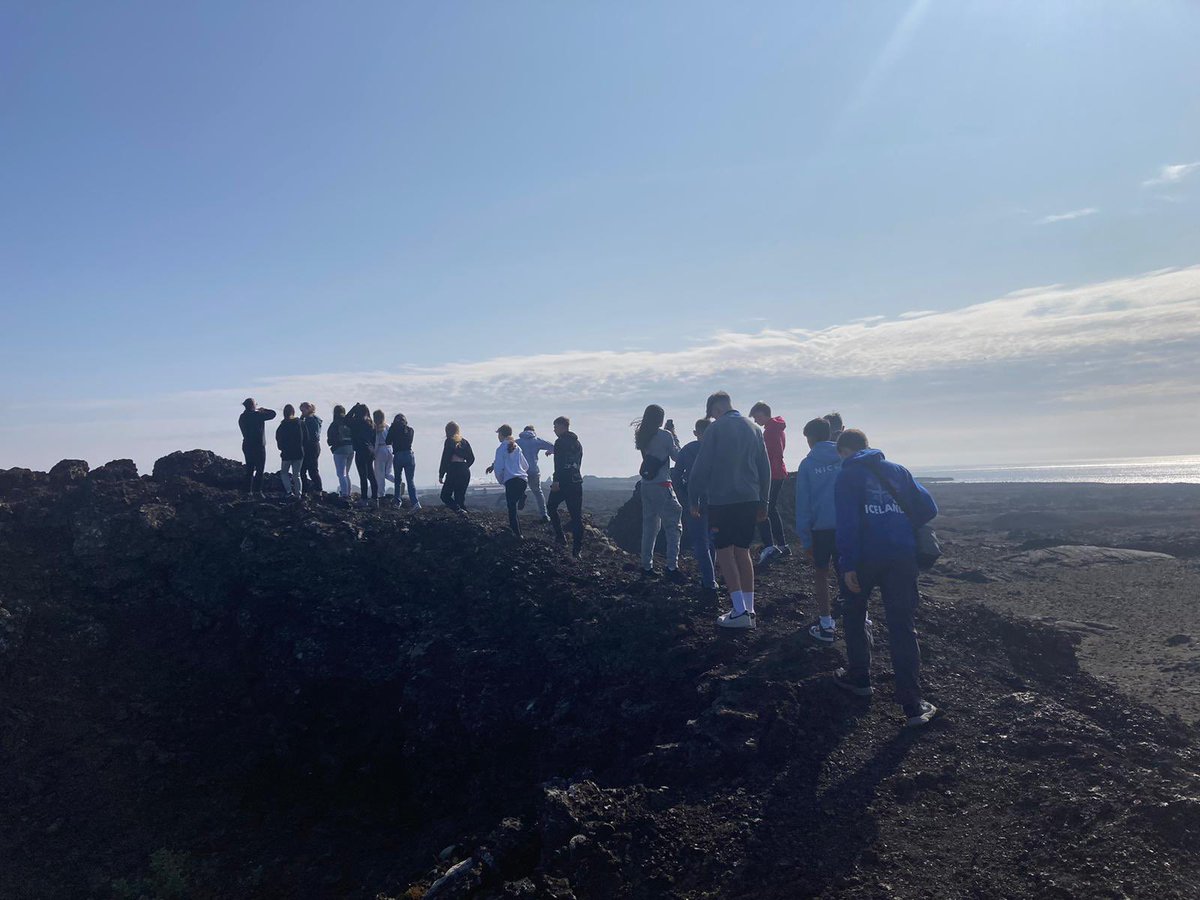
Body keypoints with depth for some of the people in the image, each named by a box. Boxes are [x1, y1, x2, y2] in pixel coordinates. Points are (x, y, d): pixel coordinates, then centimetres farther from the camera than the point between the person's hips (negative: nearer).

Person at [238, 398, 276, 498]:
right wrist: (263, 410, 9)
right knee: (260, 469, -2)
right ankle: (257, 491, -5)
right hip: (258, 446, -7)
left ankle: (248, 492, 12)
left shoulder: (242, 417, 7)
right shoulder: (257, 415, -15)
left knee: (249, 470, 11)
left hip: (247, 446, 7)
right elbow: (273, 413, -9)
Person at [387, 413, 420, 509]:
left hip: (397, 456, -1)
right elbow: (410, 442, 10)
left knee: (397, 480, 17)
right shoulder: (410, 429, 2)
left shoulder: (393, 428, -2)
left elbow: (388, 442, 4)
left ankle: (397, 502, 18)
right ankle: (415, 502, -14)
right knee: (410, 481, 1)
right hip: (409, 455, 1)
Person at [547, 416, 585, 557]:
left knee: (552, 507, 17)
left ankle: (560, 537, 10)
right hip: (577, 482, 6)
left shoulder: (560, 442, -7)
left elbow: (559, 462, -18)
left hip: (563, 482, -6)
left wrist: (556, 480, -21)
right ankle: (577, 549, -1)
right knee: (576, 516, 3)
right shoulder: (577, 443, 16)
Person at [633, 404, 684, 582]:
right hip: (662, 486, -7)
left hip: (646, 486, 7)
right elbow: (677, 456, -2)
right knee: (673, 526, -2)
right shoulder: (665, 435, -10)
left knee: (649, 526, 14)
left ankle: (646, 566, 17)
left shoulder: (642, 436, 8)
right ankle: (672, 566, -9)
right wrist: (675, 439, 11)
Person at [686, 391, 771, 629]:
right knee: (743, 552, 13)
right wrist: (763, 502, 17)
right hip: (750, 500, 6)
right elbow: (765, 468, 12)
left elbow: (701, 467, -9)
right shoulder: (755, 429, 10)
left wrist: (695, 499, 1)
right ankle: (749, 610, 13)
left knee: (725, 553, 1)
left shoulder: (715, 429, -8)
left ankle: (740, 612, -6)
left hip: (722, 500, -6)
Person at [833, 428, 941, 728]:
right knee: (902, 626, 2)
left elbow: (847, 523, -10)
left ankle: (858, 678, 30)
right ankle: (913, 705, -2)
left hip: (866, 557, -3)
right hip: (902, 557, 3)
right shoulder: (898, 470, 13)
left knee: (855, 615, 21)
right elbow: (928, 508, 9)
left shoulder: (847, 476, 2)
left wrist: (848, 565, -12)